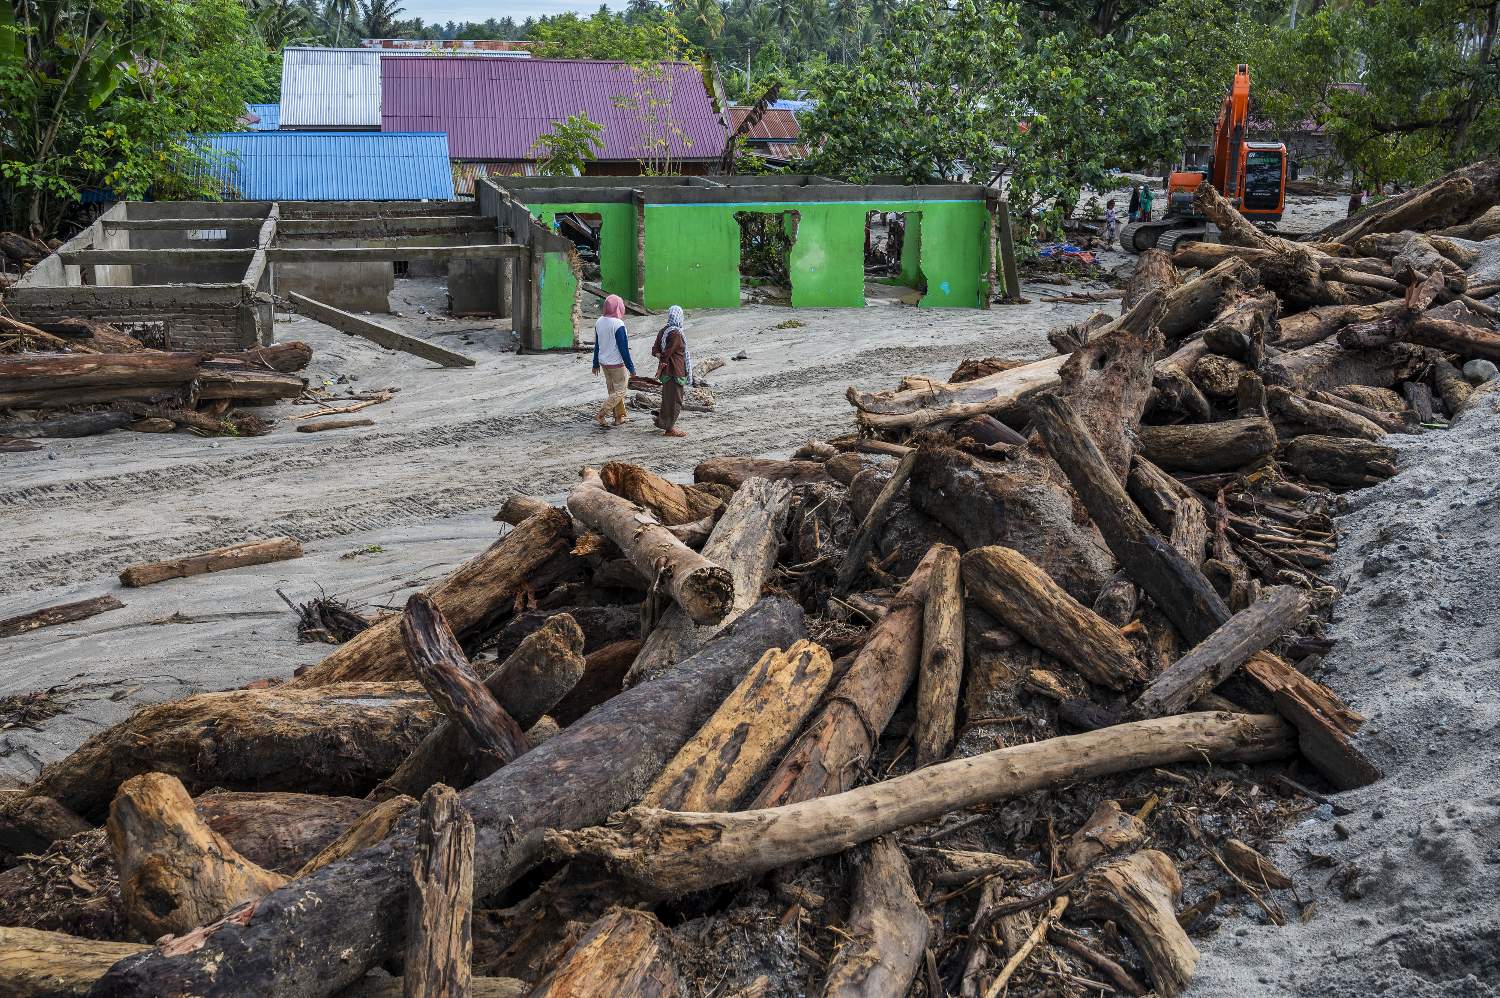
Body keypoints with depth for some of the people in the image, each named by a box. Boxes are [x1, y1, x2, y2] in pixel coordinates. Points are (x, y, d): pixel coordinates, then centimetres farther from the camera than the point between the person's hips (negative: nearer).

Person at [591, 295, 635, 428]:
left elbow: (596, 345, 9)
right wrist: (631, 367, -11)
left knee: (612, 390, 18)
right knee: (620, 391, 3)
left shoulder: (599, 322, 0)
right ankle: (600, 415, -6)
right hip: (617, 364, -7)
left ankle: (619, 417, 25)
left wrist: (596, 364, 18)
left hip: (604, 362, 7)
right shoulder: (618, 324, -22)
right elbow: (623, 348, -19)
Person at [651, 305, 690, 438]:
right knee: (675, 398, 0)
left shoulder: (663, 331, 7)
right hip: (676, 371, -9)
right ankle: (670, 428, 5)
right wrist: (660, 368, -12)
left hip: (667, 370, 9)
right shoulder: (676, 334, -20)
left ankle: (662, 421, 34)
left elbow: (655, 350, 4)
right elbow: (667, 353, -20)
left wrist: (661, 357, -11)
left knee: (667, 396, 22)